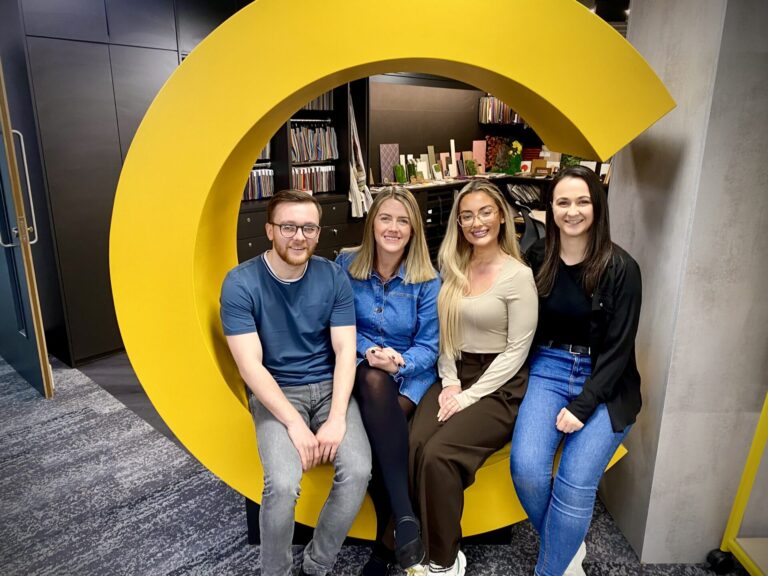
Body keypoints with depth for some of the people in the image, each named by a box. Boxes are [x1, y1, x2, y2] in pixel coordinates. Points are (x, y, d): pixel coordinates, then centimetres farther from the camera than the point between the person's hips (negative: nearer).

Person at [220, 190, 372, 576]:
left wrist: (337, 418, -18)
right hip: (275, 392, -2)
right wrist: (295, 424, -21)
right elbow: (250, 366, -15)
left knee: (358, 471, -20)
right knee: (282, 484, -26)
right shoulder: (240, 283, -11)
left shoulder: (333, 277, -3)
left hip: (329, 387, 3)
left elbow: (345, 351, -6)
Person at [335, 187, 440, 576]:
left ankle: (386, 539, -15)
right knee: (374, 382, -36)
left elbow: (429, 346, -3)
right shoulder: (346, 265, 1)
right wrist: (368, 353, -17)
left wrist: (400, 362, -23)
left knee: (379, 425, -33)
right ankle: (405, 519, -29)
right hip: (361, 371, 1)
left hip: (410, 375, -1)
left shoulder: (427, 280, -2)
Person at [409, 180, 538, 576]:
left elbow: (516, 351, -11)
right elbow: (445, 335, 10)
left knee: (438, 454, -25)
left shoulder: (518, 275, -9)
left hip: (500, 385, -5)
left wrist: (469, 396, -14)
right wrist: (449, 383, -4)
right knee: (411, 447, -21)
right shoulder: (453, 269, 8)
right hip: (456, 375, 5)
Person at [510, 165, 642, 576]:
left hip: (604, 382, -2)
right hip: (549, 369, 2)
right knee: (526, 468, -18)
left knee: (576, 482, -19)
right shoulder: (536, 258, 1)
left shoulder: (621, 268, -8)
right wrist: (522, 382, -6)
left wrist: (582, 406, -15)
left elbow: (618, 348, -8)